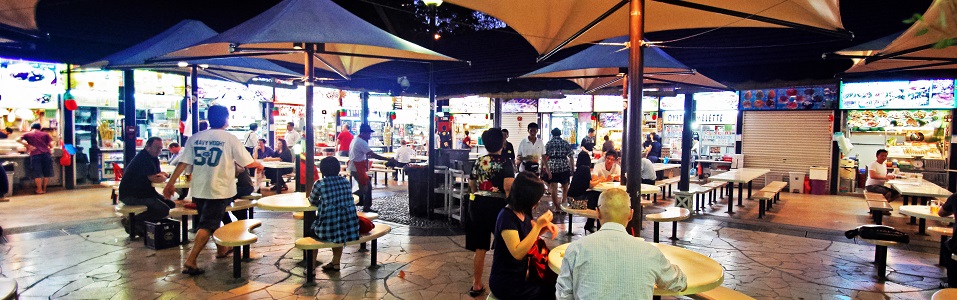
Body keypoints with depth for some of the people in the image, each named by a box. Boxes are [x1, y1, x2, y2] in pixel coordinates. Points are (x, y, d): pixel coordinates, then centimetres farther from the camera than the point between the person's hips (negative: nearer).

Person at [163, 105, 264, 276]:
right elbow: (248, 163, -4)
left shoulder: (195, 138, 3)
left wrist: (170, 183, 5)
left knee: (212, 220, 22)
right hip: (219, 190, -5)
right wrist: (258, 165, 16)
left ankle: (222, 248, 40)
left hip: (198, 190, 5)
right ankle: (190, 262, -11)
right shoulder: (230, 139, -8)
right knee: (207, 225, -2)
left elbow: (183, 163, -1)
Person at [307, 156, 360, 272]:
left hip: (329, 230, -4)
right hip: (350, 229, 4)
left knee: (310, 231, 28)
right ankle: (336, 263, 42)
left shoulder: (320, 184, -5)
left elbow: (312, 201, 12)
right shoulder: (346, 182, 8)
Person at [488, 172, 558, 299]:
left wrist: (545, 226, -2)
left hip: (518, 276, 8)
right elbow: (517, 253, -29)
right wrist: (538, 225, -29)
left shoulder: (522, 213, 2)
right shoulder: (507, 217, -23)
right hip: (506, 284, -8)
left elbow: (530, 236, 18)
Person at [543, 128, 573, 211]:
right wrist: (572, 169, 4)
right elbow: (571, 157, 1)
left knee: (553, 188, 3)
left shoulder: (549, 143, 4)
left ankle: (557, 207, 6)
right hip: (564, 167, 1)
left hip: (552, 167, -1)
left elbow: (544, 157, -6)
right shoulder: (566, 143, 7)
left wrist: (546, 169, -2)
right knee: (565, 187, 15)